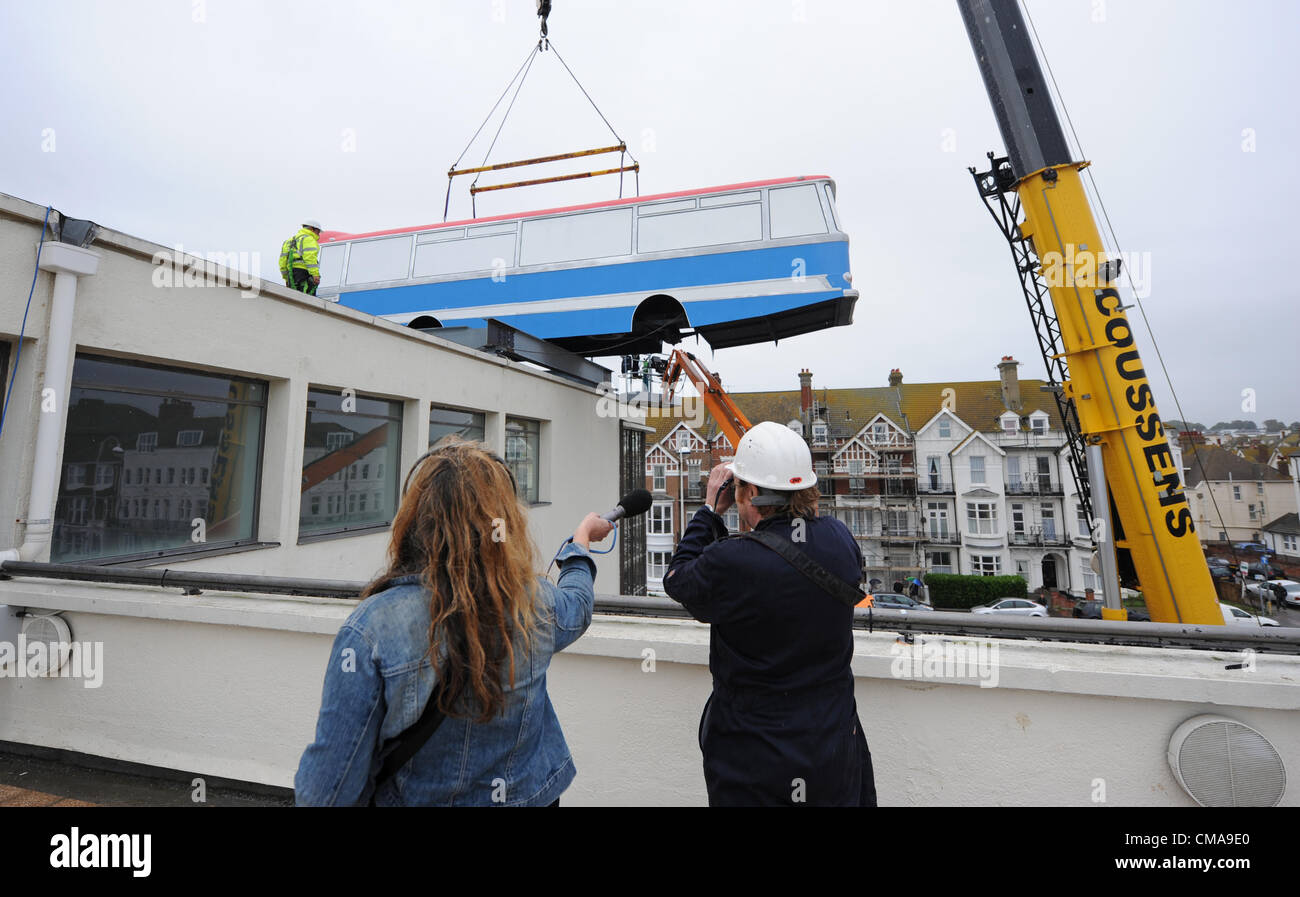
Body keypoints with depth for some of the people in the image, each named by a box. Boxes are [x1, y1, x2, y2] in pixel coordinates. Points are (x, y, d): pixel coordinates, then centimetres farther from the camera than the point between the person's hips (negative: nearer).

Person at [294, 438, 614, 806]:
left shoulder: (371, 627, -29)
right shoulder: (536, 605, -21)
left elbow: (327, 788, -22)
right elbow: (578, 603, 4)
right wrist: (582, 538, 20)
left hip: (415, 798, -1)